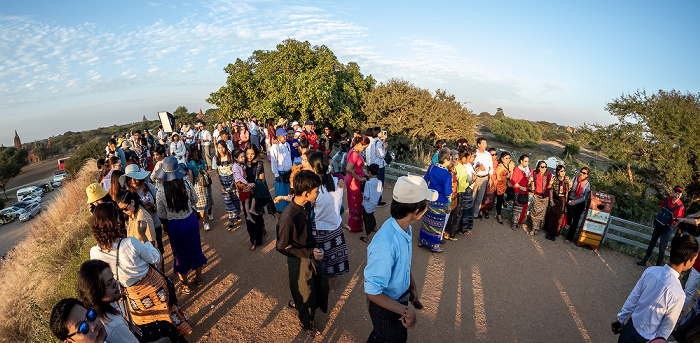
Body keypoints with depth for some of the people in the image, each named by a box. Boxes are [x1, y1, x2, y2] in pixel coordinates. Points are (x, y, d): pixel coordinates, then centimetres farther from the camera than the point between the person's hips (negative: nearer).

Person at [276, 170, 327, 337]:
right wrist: (309, 253, -23)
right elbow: (282, 248, -22)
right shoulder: (288, 218, -35)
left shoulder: (303, 207, -11)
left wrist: (315, 247, -1)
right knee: (306, 294, 18)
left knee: (321, 284, 25)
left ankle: (296, 302, 54)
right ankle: (307, 323, 49)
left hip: (311, 255, 7)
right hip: (300, 262, -7)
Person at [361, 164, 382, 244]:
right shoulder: (379, 182, -8)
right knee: (371, 216, 32)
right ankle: (375, 228, 55)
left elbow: (366, 197, -26)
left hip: (368, 206, -7)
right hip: (374, 205, 7)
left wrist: (362, 194, -5)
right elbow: (380, 193, 5)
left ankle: (368, 238, 21)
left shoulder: (368, 183, -26)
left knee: (367, 220, 8)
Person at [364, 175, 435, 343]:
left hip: (401, 296, 8)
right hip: (384, 304, -8)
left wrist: (412, 286, 12)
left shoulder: (405, 228, -12)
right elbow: (372, 292, -31)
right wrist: (405, 310, -26)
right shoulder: (385, 246, -40)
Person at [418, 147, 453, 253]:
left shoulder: (432, 167, -2)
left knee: (427, 219, 19)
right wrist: (451, 189, 1)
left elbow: (424, 180, 9)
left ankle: (422, 240, 32)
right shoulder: (447, 174, -22)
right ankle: (434, 245, 22)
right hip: (439, 202, -7)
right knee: (437, 223, 8)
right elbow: (447, 192, -19)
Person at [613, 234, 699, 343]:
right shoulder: (678, 295, -29)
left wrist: (620, 320, 9)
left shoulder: (650, 271, -16)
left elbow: (633, 299, -4)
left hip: (630, 326, 3)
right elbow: (666, 329, -14)